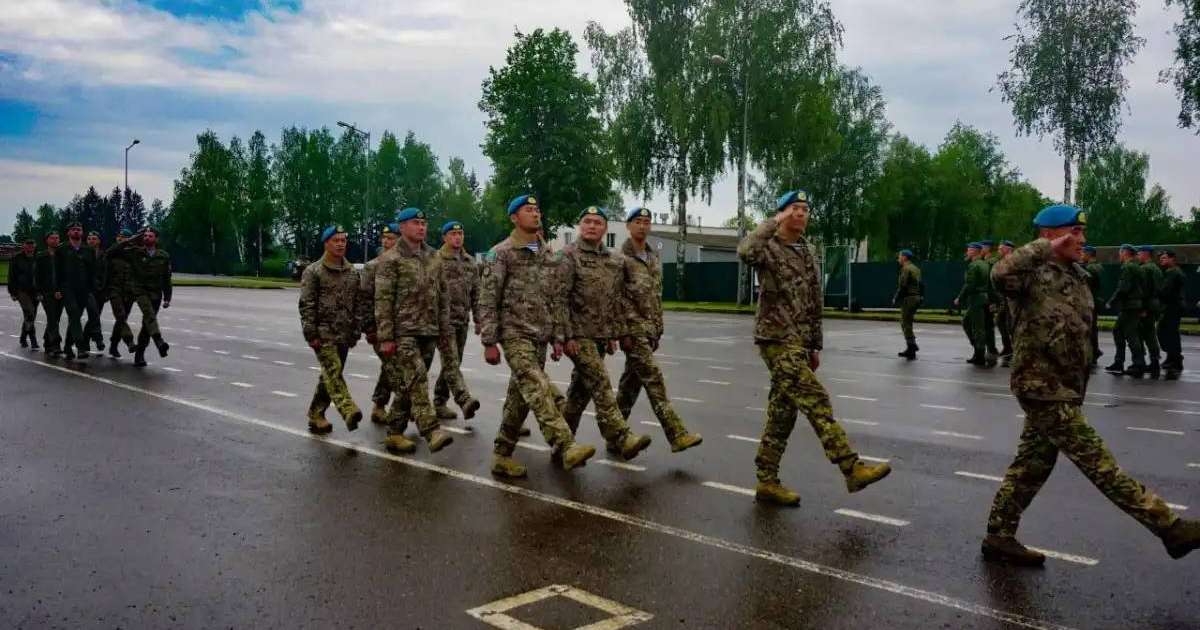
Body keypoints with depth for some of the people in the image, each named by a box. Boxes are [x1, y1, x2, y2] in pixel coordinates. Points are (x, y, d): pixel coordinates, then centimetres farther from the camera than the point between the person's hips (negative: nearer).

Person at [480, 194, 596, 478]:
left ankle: (502, 455, 18)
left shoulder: (550, 256, 12)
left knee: (521, 396, 9)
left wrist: (558, 338, 10)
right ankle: (566, 448, -30)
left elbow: (556, 300, 15)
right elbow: (488, 301, -8)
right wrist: (489, 342, -12)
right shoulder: (501, 253, -5)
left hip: (540, 336, 6)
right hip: (514, 333, -6)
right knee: (539, 390, -20)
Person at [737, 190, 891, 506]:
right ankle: (852, 468, -14)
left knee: (783, 410, 9)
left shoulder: (807, 251, 17)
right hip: (776, 339, -8)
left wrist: (815, 345, 19)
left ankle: (767, 481, 16)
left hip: (798, 341, 8)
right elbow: (745, 252, -33)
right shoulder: (769, 247, -6)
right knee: (816, 400, -14)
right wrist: (773, 223, -21)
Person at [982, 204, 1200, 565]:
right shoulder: (1034, 274, -13)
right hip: (1041, 386, -9)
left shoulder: (1077, 277, 14)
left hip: (1062, 389, 9)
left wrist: (1080, 387, 22)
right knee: (1098, 463, -3)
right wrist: (1045, 248, -27)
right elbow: (1001, 275, -38)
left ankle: (999, 537, 20)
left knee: (1033, 464, 12)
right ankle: (1169, 527, 1)